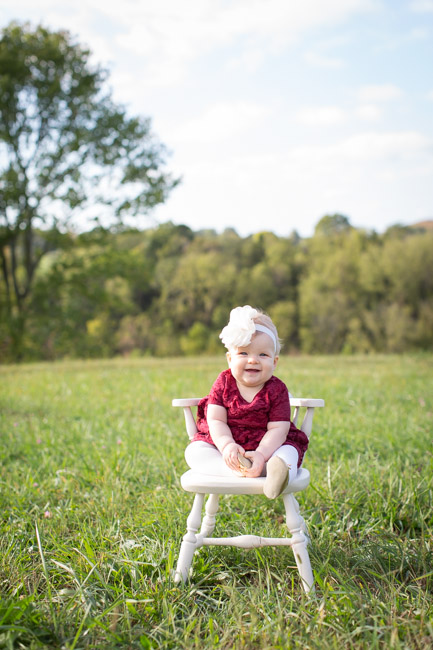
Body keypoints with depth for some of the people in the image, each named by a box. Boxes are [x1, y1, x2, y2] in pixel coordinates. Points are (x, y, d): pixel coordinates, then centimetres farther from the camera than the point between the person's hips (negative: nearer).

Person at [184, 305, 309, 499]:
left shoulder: (277, 389, -8)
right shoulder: (224, 383, -2)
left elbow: (278, 428, -14)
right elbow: (216, 420, -8)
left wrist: (261, 454, -33)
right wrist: (227, 445, -30)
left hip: (267, 445, -1)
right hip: (222, 441, 2)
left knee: (289, 452, -29)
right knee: (193, 451, -21)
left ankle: (276, 475, -62)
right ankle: (238, 469, -44)